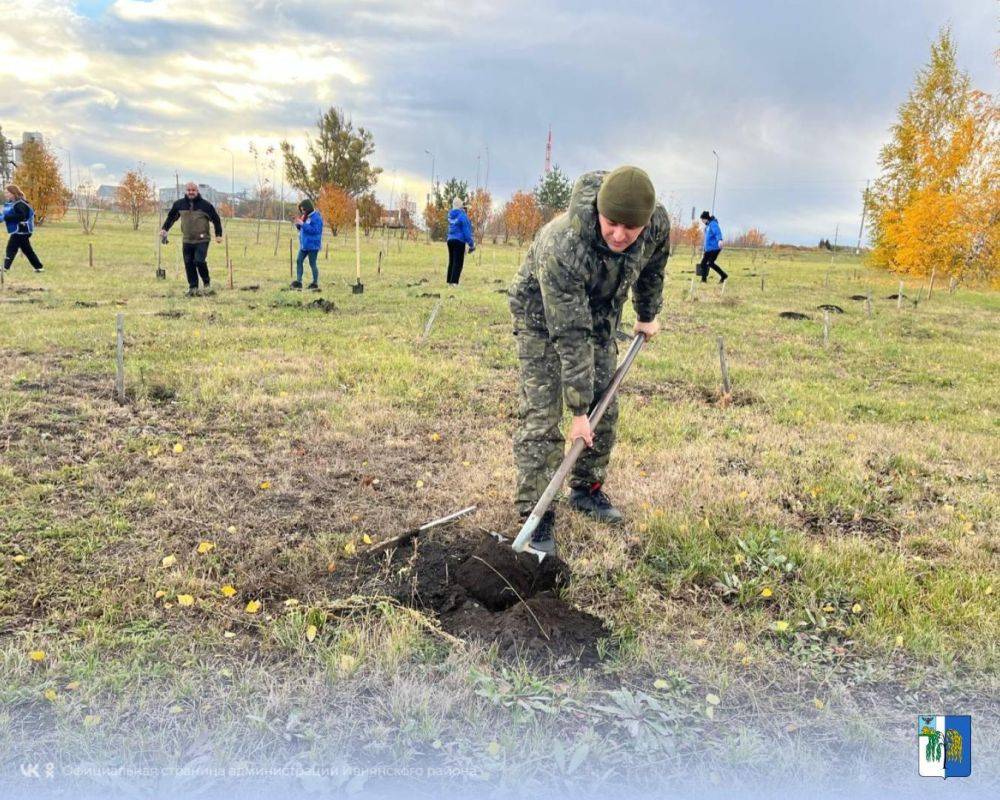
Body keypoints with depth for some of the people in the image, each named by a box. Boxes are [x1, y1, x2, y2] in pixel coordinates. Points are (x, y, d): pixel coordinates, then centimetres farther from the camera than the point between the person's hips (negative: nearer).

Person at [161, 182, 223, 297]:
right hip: (187, 241, 4)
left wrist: (218, 234, 2)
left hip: (202, 240, -4)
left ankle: (207, 284, 4)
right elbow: (171, 217, 21)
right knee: (188, 264, 3)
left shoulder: (205, 205, -3)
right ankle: (193, 288, 14)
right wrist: (164, 229, 13)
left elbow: (216, 219, 5)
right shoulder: (179, 204, 5)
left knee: (199, 261, -17)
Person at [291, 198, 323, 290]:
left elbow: (315, 230, -24)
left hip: (313, 245, -9)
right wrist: (298, 225, -1)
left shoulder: (316, 217, -14)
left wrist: (303, 224, -22)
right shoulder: (306, 216, 12)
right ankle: (298, 281, 10)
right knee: (299, 261, 6)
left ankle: (315, 283, 10)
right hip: (304, 245, 9)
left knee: (312, 264, -1)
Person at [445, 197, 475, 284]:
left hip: (450, 240, 7)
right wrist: (471, 244, -7)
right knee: (458, 263, -6)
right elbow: (466, 231, -13)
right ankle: (454, 282, -12)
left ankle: (449, 281, 13)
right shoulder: (462, 215, -12)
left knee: (451, 262, 12)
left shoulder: (450, 214, 8)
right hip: (459, 241, -7)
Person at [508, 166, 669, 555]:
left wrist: (647, 315, 17)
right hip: (543, 314, -5)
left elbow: (651, 270, 3)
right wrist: (578, 411, -31)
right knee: (540, 414, -12)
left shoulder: (658, 223, -24)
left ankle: (587, 490, 26)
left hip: (600, 312, 6)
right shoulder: (563, 247, -40)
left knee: (604, 408, 7)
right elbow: (570, 337, -36)